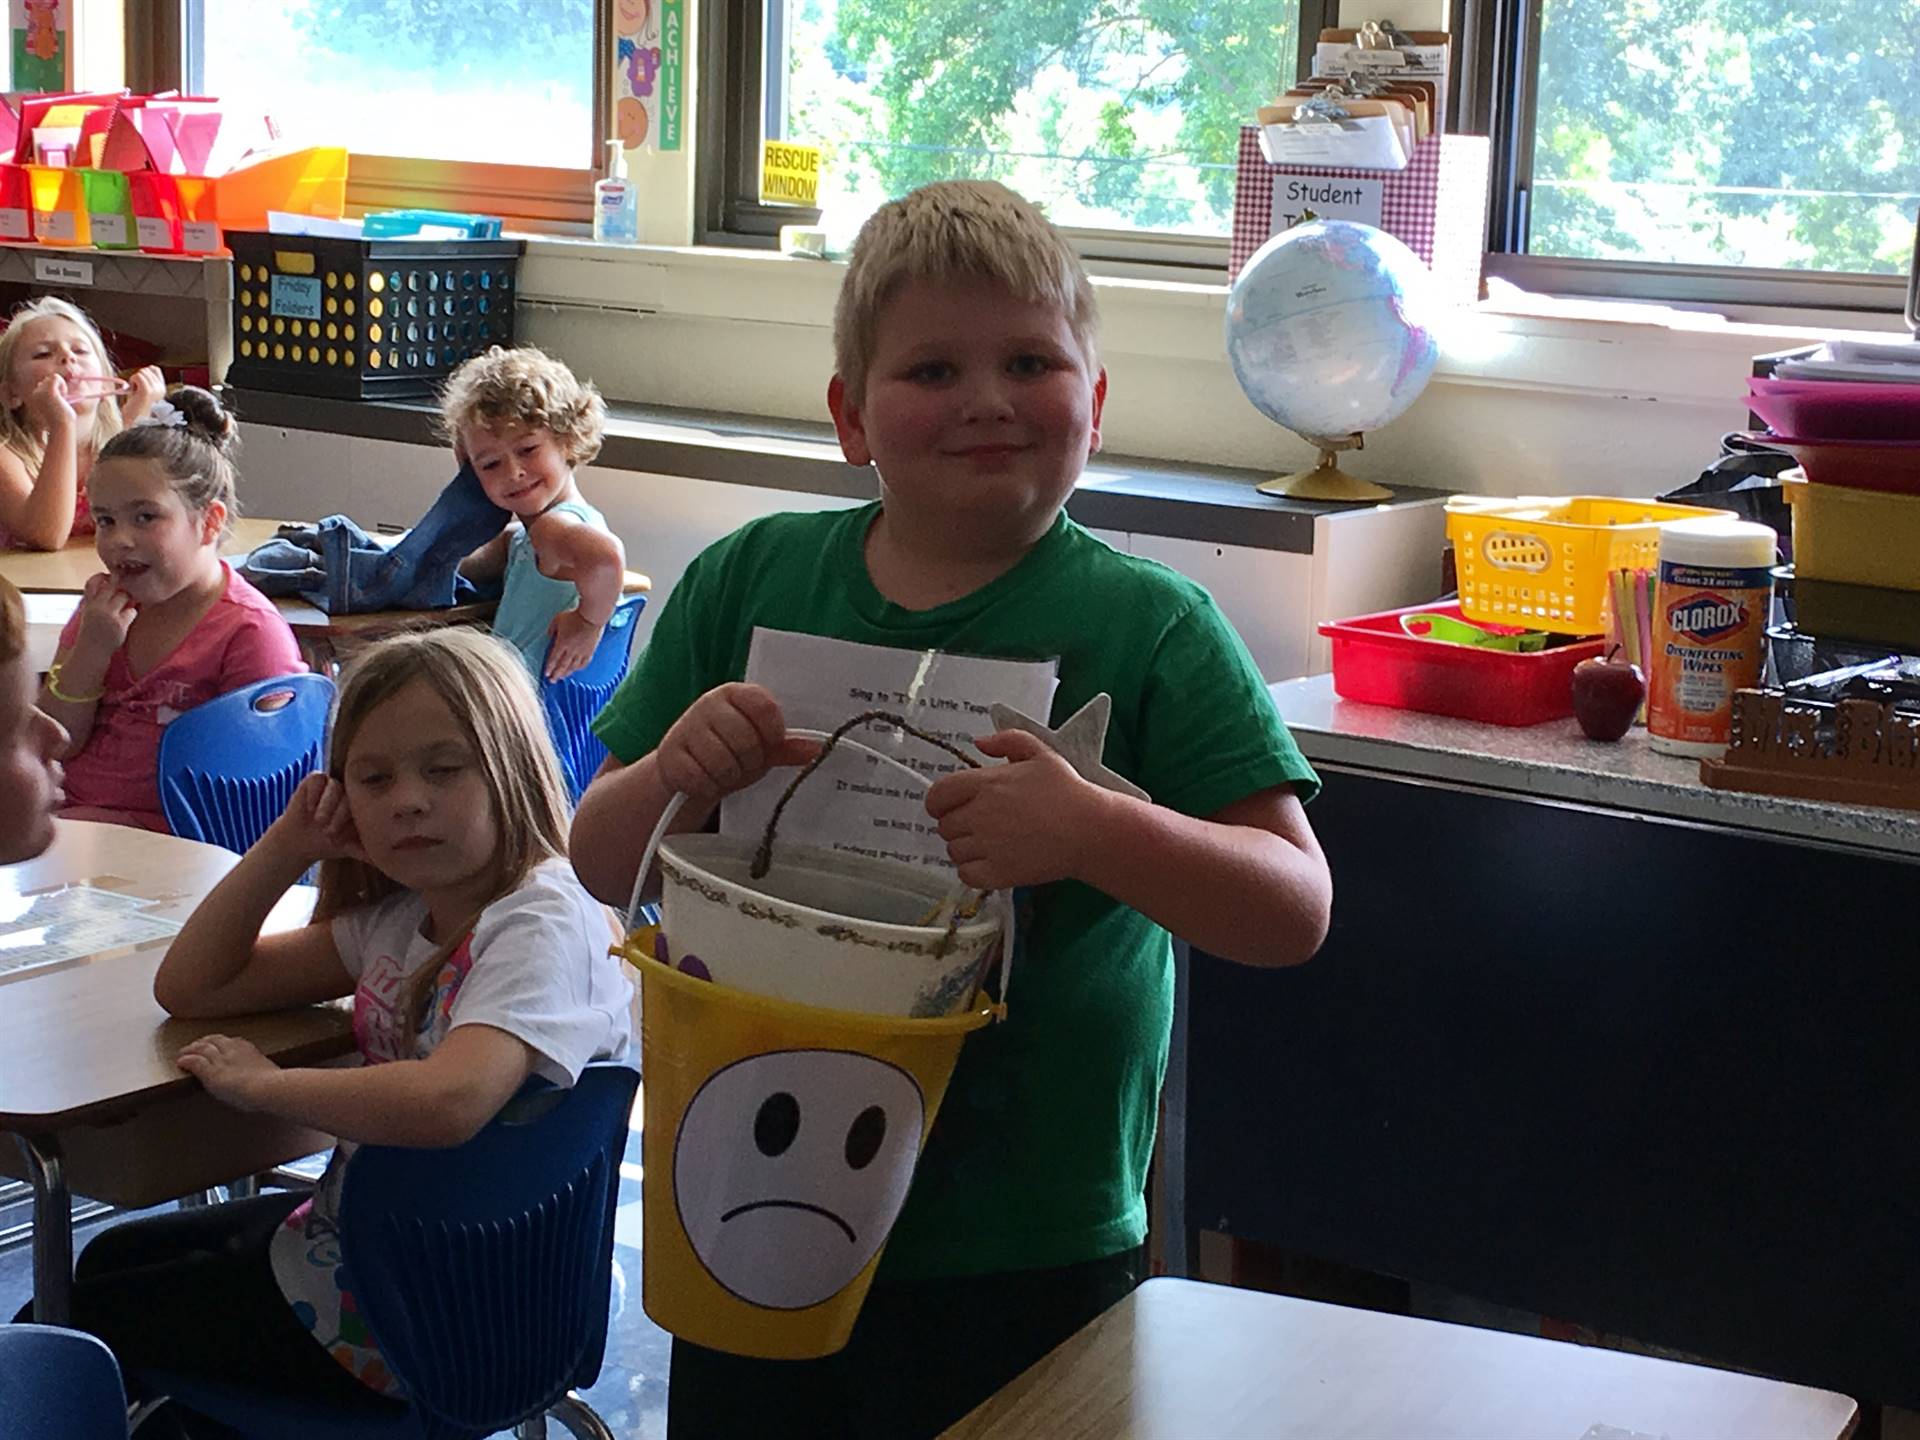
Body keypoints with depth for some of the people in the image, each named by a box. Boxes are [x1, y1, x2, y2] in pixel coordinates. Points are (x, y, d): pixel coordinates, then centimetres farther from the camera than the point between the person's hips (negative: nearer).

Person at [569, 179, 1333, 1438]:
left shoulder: (1149, 627, -8)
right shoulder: (750, 582, 1)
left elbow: (1296, 909, -14)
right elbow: (604, 865, 4)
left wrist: (1094, 832, -31)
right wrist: (672, 777, -18)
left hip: (1025, 1261, -3)